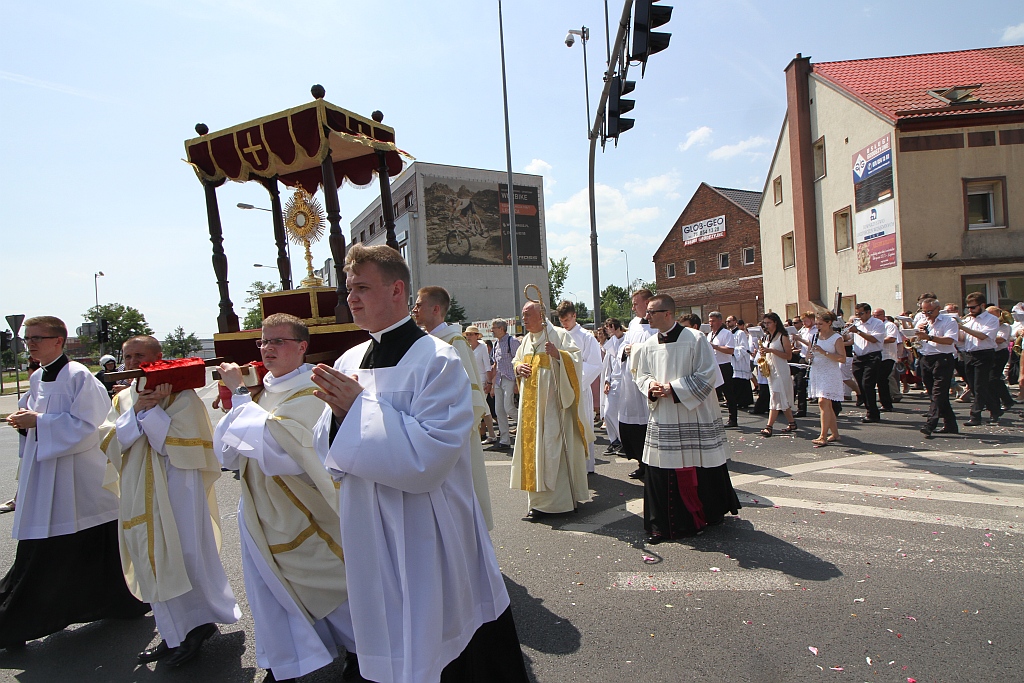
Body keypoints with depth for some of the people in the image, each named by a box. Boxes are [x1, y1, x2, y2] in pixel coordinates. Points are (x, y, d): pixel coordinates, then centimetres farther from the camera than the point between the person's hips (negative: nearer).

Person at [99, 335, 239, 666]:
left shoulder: (180, 394, -10)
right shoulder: (122, 399, 9)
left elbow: (186, 443, -17)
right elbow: (108, 442, -2)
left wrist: (152, 411, -20)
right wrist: (137, 411, -15)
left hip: (176, 492, -6)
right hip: (139, 496, 6)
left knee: (182, 560, 2)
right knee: (153, 564, 13)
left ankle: (200, 623, 25)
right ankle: (175, 635, 28)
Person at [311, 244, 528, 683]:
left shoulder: (436, 361, -17)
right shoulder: (348, 362, 3)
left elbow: (428, 458, -25)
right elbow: (330, 456, 6)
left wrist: (359, 407, -20)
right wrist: (338, 412, -15)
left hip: (428, 543, -6)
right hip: (369, 539, 6)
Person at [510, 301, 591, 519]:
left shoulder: (559, 335, -6)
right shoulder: (526, 340, 16)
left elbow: (577, 359, -12)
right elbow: (517, 360, 25)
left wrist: (558, 354, -28)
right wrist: (518, 367, 3)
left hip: (553, 401, -7)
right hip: (531, 403, 7)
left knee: (552, 447, -5)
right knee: (532, 445, 8)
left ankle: (545, 501, 2)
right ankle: (540, 498, 18)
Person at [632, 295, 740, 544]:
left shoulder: (694, 339, -9)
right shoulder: (649, 345, 7)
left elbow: (708, 374, -11)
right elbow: (641, 375, 15)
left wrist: (674, 389, -17)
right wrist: (650, 387, -8)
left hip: (694, 418, -4)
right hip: (662, 419, 4)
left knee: (699, 468, 5)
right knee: (661, 468, 4)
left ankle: (712, 513, 31)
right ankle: (663, 525, 16)